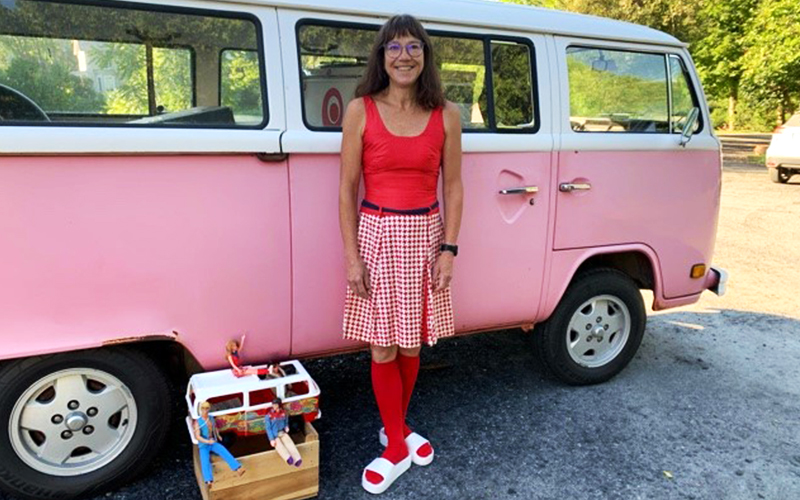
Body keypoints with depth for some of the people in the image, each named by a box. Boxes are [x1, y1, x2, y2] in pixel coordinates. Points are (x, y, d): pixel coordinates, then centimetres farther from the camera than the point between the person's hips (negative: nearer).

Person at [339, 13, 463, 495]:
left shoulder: (446, 115, 1)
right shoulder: (361, 111, -4)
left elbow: (453, 187, 4)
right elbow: (348, 189, -3)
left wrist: (449, 248, -3)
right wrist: (352, 255, -8)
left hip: (426, 235, 2)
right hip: (378, 235, -2)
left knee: (412, 344, 13)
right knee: (383, 347, 5)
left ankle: (396, 427, 37)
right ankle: (397, 447, 24)